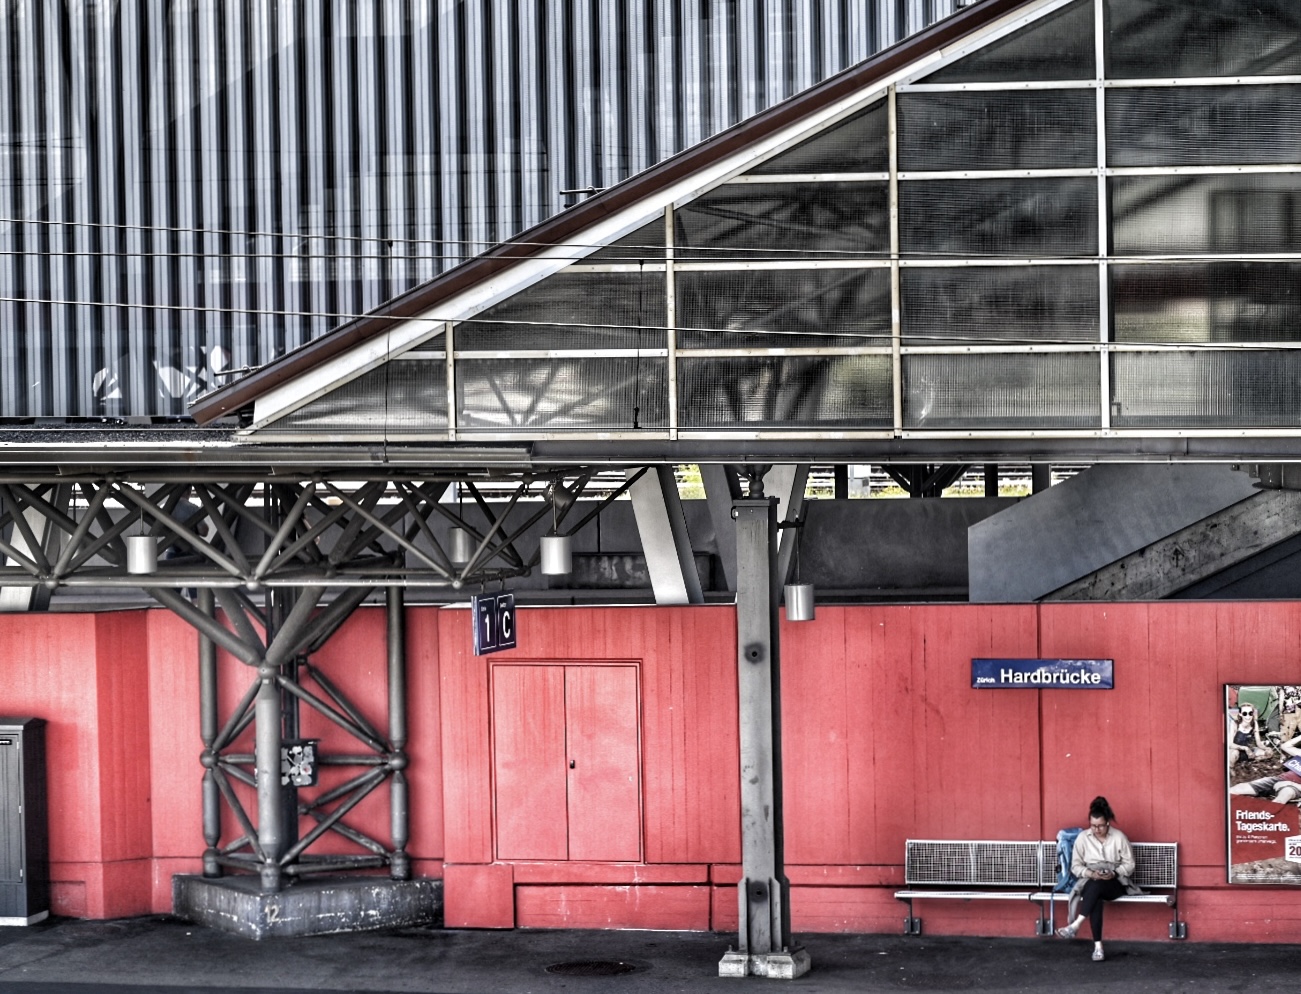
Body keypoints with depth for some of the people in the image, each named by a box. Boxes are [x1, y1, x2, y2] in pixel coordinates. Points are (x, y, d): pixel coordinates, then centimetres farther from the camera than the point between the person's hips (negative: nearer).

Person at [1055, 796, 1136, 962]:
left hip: (1116, 884, -1)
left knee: (1096, 886, -38)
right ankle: (1097, 945, -41)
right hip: (1091, 882, 1)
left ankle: (1075, 925, -42)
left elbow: (1129, 864, 0)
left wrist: (1114, 873, -18)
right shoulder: (1082, 838, 2)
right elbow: (1075, 866, 3)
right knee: (1095, 897, -37)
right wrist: (1091, 873, -16)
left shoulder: (1119, 837, -3)